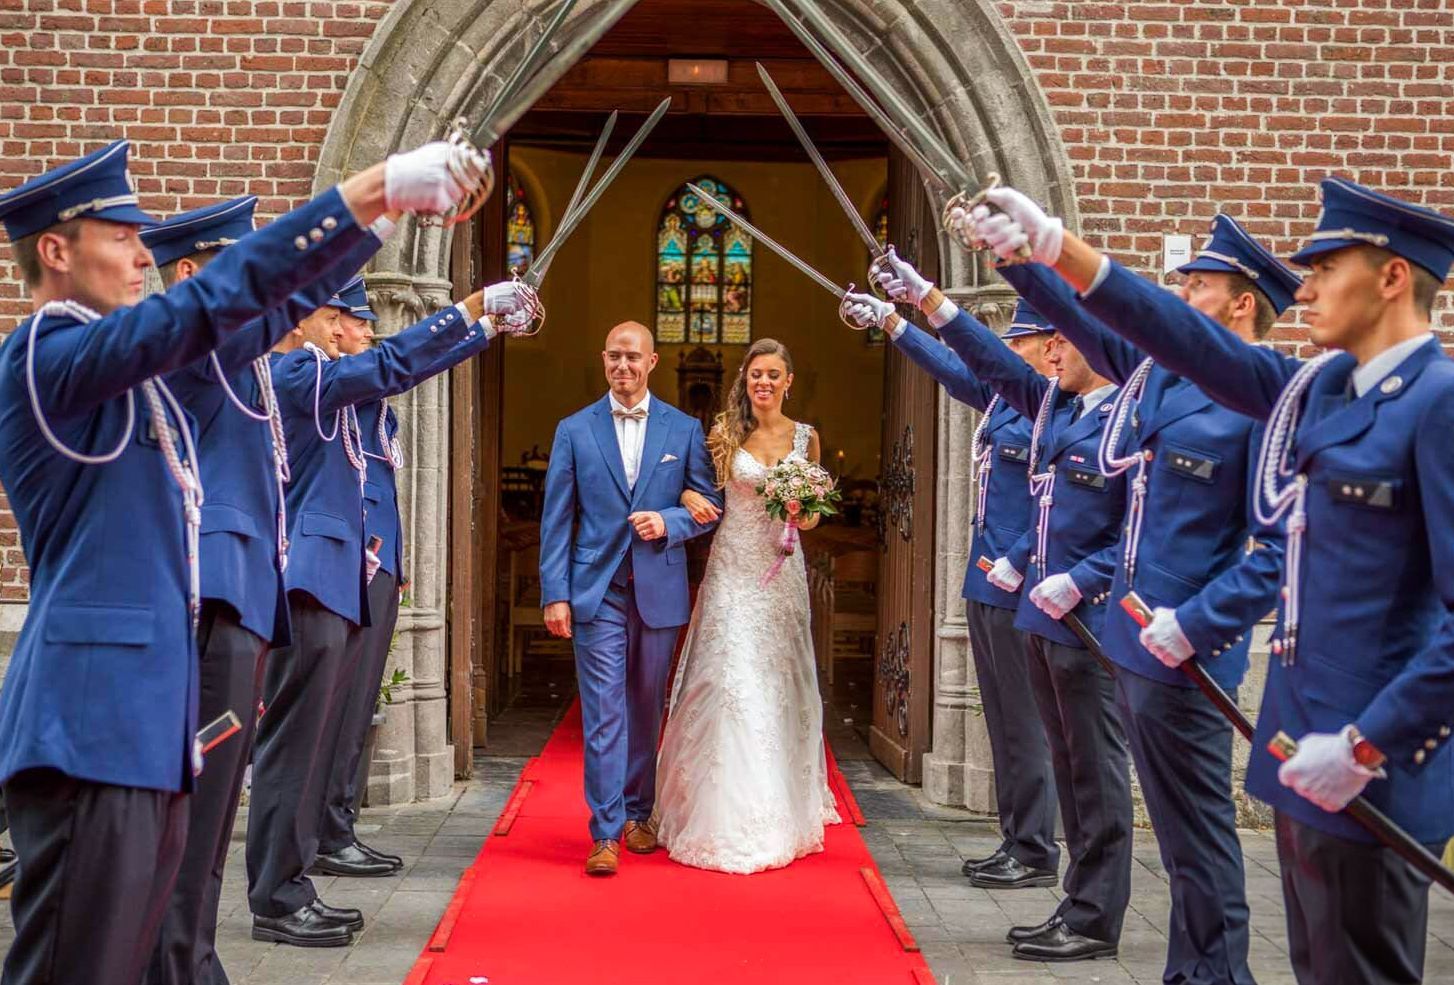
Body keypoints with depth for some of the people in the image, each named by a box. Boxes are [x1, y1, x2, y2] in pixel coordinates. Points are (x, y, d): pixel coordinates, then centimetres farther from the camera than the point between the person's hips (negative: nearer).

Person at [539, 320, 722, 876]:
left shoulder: (685, 430, 5)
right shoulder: (574, 430, 3)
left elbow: (711, 505, 8)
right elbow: (556, 521, 1)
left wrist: (668, 522, -12)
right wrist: (554, 594, -5)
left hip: (659, 591, 2)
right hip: (595, 591, -1)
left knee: (646, 709, 12)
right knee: (603, 712, -5)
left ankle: (638, 814, 27)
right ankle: (605, 832, -2)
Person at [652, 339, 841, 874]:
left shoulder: (806, 438, 6)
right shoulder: (725, 434, 1)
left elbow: (812, 516, 12)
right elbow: (690, 484, 9)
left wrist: (803, 515, -11)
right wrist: (690, 497, -14)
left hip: (783, 573, 2)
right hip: (733, 570, -2)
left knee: (781, 683, 7)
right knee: (731, 680, -7)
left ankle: (781, 812, 22)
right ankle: (728, 816, 2)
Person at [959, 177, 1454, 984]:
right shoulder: (1322, 389, 9)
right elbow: (1192, 342, 6)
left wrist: (1367, 745, -20)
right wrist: (1054, 246, 0)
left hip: (1375, 761, -8)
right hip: (1305, 741, 8)